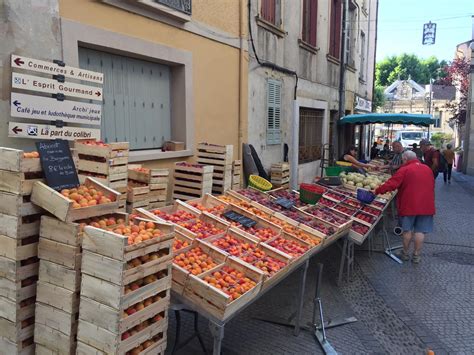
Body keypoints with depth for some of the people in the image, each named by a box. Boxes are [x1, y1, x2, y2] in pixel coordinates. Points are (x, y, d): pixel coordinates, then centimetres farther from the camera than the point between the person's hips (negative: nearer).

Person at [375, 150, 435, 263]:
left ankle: (405, 253, 21)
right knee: (420, 231, 7)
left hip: (409, 205, -4)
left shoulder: (404, 170, -10)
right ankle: (416, 255, 13)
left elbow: (391, 184, -17)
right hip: (426, 205, 4)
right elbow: (432, 186, 19)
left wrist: (377, 191, -9)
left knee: (407, 230, 10)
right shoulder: (428, 169, 10)